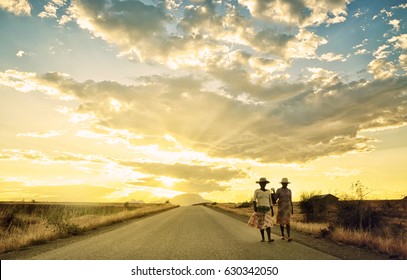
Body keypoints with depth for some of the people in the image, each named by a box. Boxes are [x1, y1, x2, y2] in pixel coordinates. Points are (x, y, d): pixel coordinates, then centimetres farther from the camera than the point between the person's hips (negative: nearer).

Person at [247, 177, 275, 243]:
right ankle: (263, 238, 20)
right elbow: (254, 199, -13)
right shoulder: (256, 191, 1)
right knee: (261, 224, 6)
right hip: (259, 209, -1)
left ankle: (269, 238, -20)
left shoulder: (268, 192, 10)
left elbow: (270, 201, 13)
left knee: (268, 223, -14)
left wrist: (272, 210, 9)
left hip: (267, 209, 1)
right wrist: (254, 206, -31)